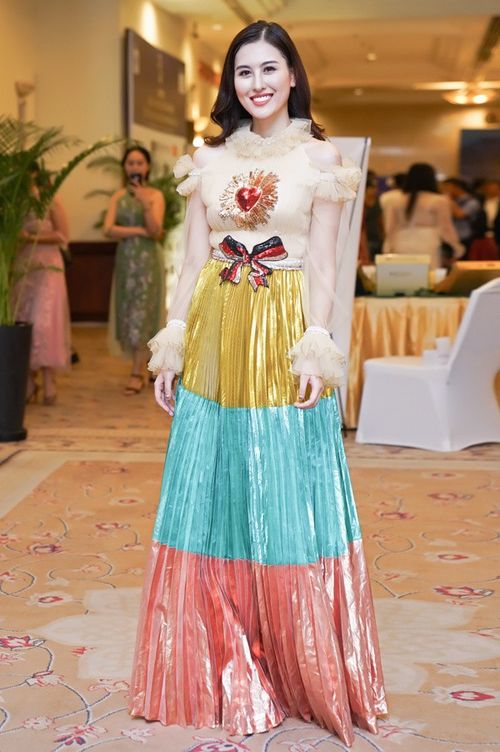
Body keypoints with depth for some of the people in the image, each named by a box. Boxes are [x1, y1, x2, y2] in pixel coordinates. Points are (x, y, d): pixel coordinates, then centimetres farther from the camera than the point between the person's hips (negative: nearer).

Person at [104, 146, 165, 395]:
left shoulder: (155, 195, -2)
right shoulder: (118, 196, 8)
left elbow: (156, 231, -13)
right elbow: (108, 229, -4)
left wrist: (145, 205, -25)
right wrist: (140, 231, -12)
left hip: (147, 260, -4)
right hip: (125, 258, 4)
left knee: (141, 314, -5)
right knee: (127, 313, 4)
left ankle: (137, 373, -2)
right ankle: (142, 366, 14)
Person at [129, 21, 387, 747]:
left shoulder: (320, 156, 2)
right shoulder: (210, 158, 11)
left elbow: (323, 266, -2)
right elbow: (194, 259, 10)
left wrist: (315, 351, -12)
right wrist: (173, 342, 4)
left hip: (284, 340, -3)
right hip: (215, 339, 4)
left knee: (287, 503, 2)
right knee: (212, 495, 7)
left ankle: (300, 669, 19)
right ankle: (225, 669, 21)